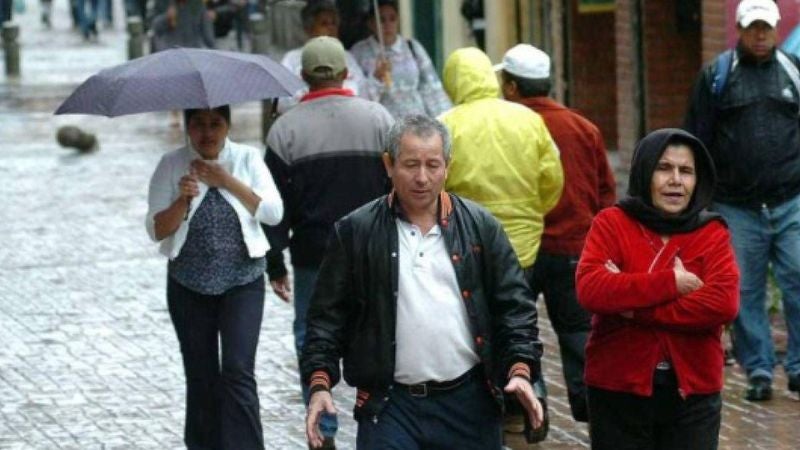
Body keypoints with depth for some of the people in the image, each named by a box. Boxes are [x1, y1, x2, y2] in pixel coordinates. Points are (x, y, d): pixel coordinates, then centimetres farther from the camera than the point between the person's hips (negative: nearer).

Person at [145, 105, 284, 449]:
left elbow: (274, 213, -8)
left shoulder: (248, 159, 0)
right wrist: (182, 201, -23)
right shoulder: (172, 165, -1)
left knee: (238, 372, -13)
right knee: (201, 376, 7)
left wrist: (229, 182, -15)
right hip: (189, 287, 1)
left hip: (242, 283, -1)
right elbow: (156, 231, -5)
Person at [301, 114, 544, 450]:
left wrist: (520, 369, -7)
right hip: (389, 406, -2)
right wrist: (319, 383, -6)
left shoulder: (481, 227, 7)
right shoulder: (355, 233, 3)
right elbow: (328, 316, 5)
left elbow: (513, 305, 7)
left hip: (469, 401, 2)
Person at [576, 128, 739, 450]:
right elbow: (589, 289, -16)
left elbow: (724, 303, -15)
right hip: (618, 391, -1)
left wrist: (632, 306, -16)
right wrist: (670, 283, -19)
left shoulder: (713, 233, 2)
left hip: (692, 392, 1)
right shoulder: (611, 223, 0)